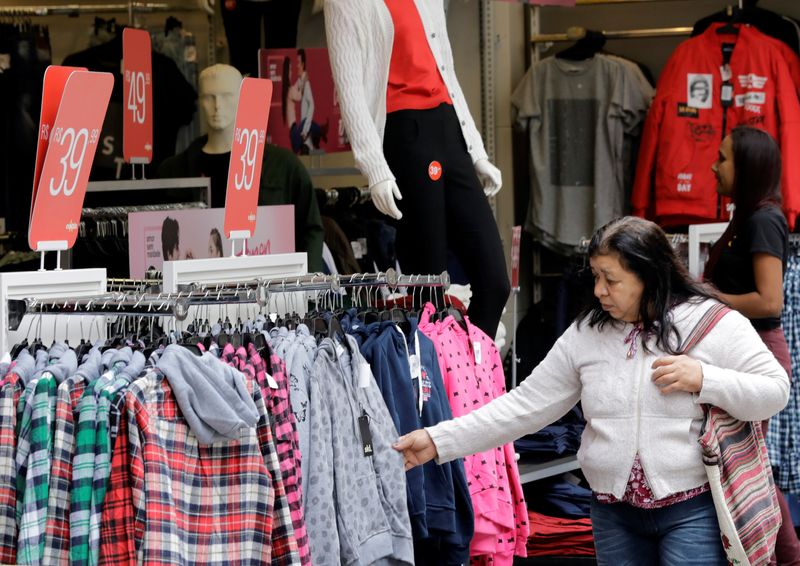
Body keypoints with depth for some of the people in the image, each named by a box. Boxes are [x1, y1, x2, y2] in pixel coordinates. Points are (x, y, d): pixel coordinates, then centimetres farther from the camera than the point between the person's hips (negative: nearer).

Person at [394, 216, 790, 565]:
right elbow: (525, 406, 6)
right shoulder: (585, 334, 5)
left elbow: (775, 391, -5)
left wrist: (703, 379, -19)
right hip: (615, 517, 4)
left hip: (692, 511, -4)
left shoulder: (713, 323, -6)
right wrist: (438, 441, -1)